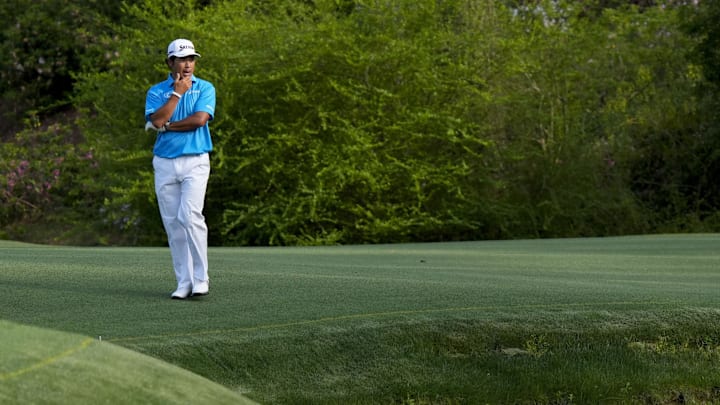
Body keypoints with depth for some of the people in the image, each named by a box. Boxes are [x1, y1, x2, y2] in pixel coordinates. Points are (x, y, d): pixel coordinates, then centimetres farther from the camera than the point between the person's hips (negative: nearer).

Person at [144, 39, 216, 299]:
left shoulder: (205, 89, 5)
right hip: (164, 163, 2)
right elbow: (157, 121, -10)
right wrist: (177, 92, -8)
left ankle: (201, 277, -10)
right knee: (172, 223, 1)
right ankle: (184, 282, 6)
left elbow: (200, 119, -12)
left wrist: (167, 125, -7)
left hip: (195, 162, -2)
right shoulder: (156, 92, 8)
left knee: (190, 216, -18)